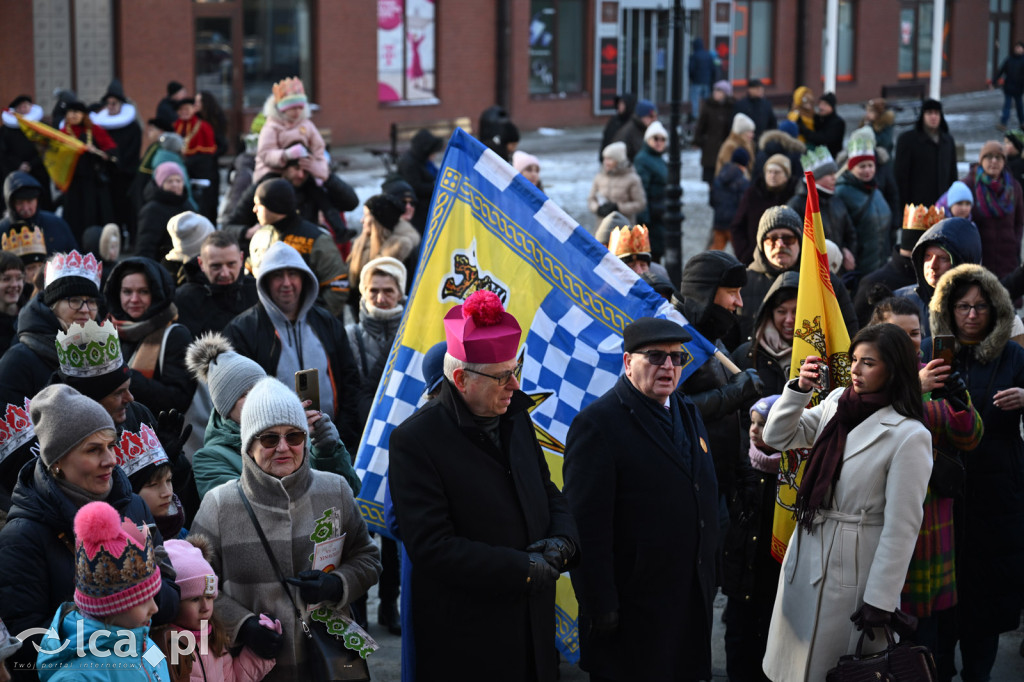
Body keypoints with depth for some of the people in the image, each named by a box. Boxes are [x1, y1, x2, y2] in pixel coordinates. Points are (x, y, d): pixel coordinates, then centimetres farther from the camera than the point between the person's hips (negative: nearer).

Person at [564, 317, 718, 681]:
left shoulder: (687, 412, 13)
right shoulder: (598, 423, -13)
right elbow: (587, 525, -17)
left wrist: (708, 579, 16)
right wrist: (601, 608, -19)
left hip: (693, 601, 7)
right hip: (633, 607, -7)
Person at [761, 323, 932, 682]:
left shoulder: (909, 436, -16)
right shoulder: (837, 403, 3)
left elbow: (902, 526, -16)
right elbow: (778, 437, 7)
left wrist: (881, 601, -16)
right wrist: (799, 387, -8)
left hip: (853, 567, -6)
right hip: (806, 553, 6)